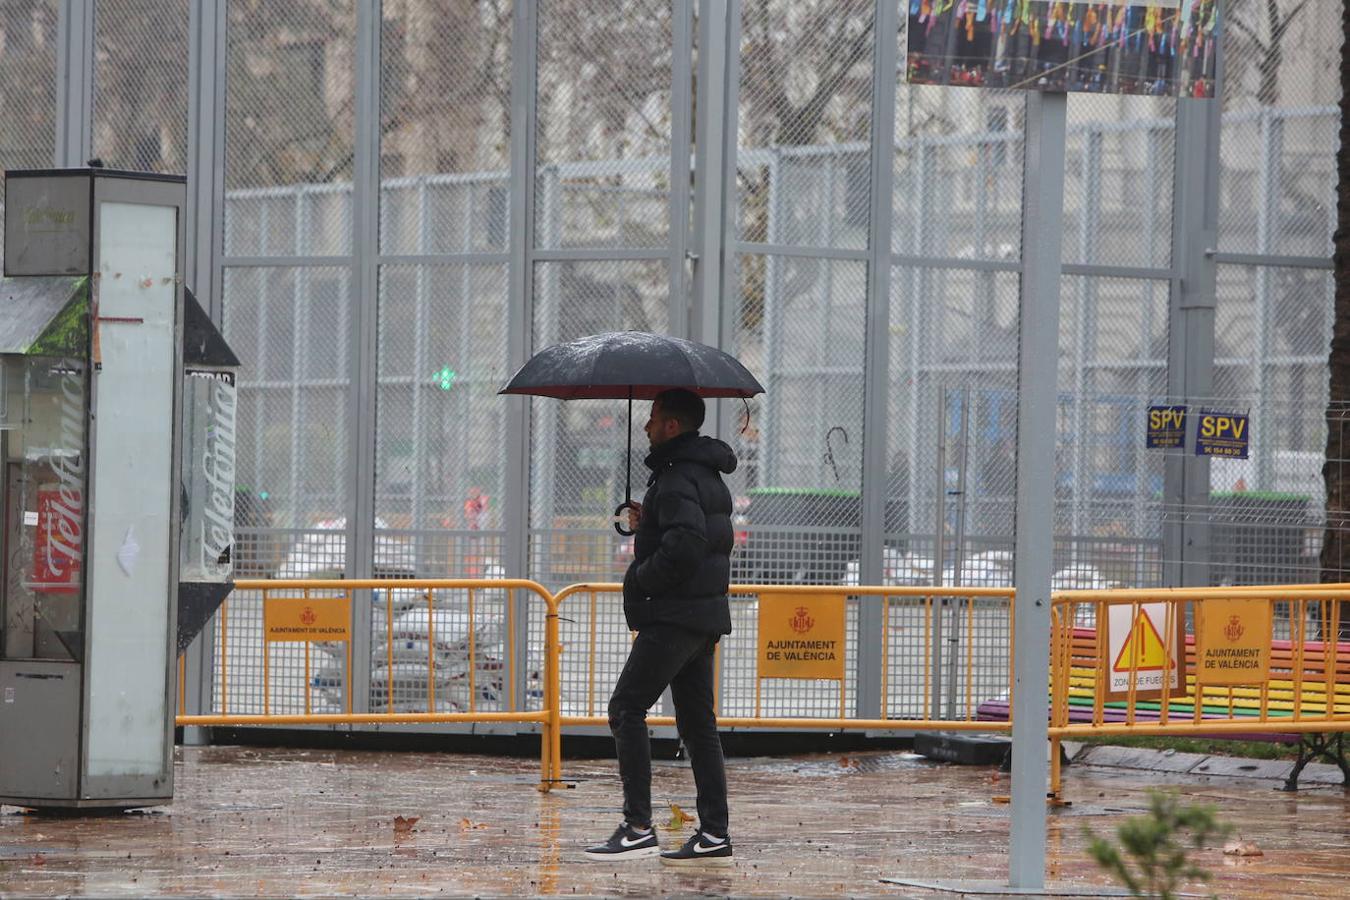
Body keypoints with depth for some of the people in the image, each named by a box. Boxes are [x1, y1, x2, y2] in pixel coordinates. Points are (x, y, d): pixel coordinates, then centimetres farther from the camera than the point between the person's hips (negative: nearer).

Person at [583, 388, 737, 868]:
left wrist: (639, 580, -14)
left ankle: (638, 827, -16)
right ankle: (714, 833, 8)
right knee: (697, 722, 10)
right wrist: (646, 525, 13)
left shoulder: (677, 480, -15)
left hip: (675, 616, -10)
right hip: (705, 616, 10)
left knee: (626, 708, -9)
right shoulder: (708, 476, 17)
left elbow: (684, 546, -27)